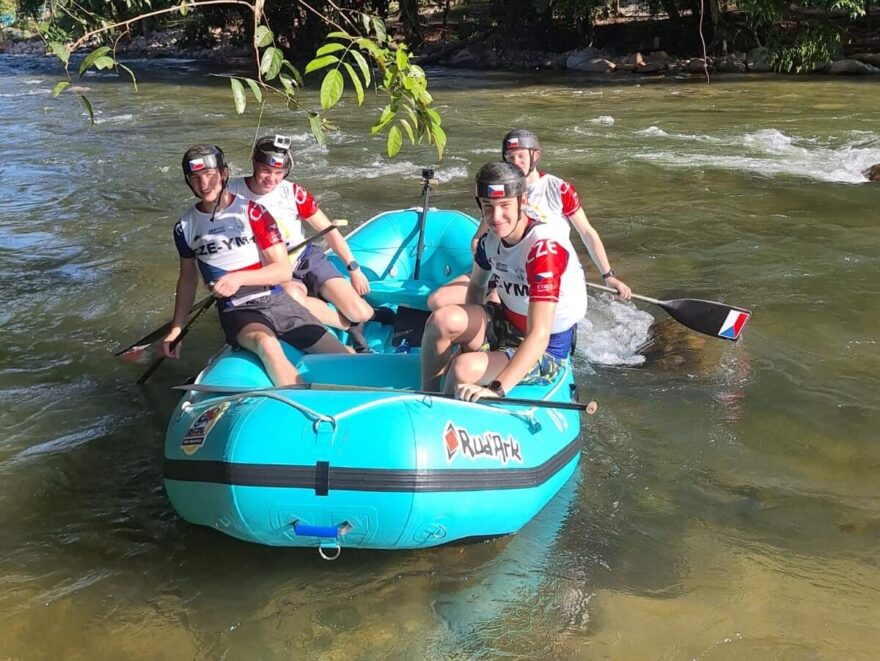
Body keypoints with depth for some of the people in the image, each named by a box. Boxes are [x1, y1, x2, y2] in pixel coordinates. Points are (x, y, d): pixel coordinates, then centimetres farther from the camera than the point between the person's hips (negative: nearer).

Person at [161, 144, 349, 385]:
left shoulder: (253, 213, -4)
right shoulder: (185, 227, 5)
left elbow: (284, 271, -7)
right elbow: (188, 278, 19)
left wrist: (240, 278, -22)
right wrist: (176, 329, 15)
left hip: (277, 301, 1)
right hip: (237, 312, -1)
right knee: (267, 344, -38)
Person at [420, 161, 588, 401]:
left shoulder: (545, 247, -28)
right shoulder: (491, 239, -5)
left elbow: (539, 336, -35)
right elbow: (476, 287, 15)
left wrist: (495, 389, -43)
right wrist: (469, 326, -3)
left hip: (543, 353, -6)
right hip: (505, 325, 6)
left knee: (462, 368, -29)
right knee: (443, 319, -21)